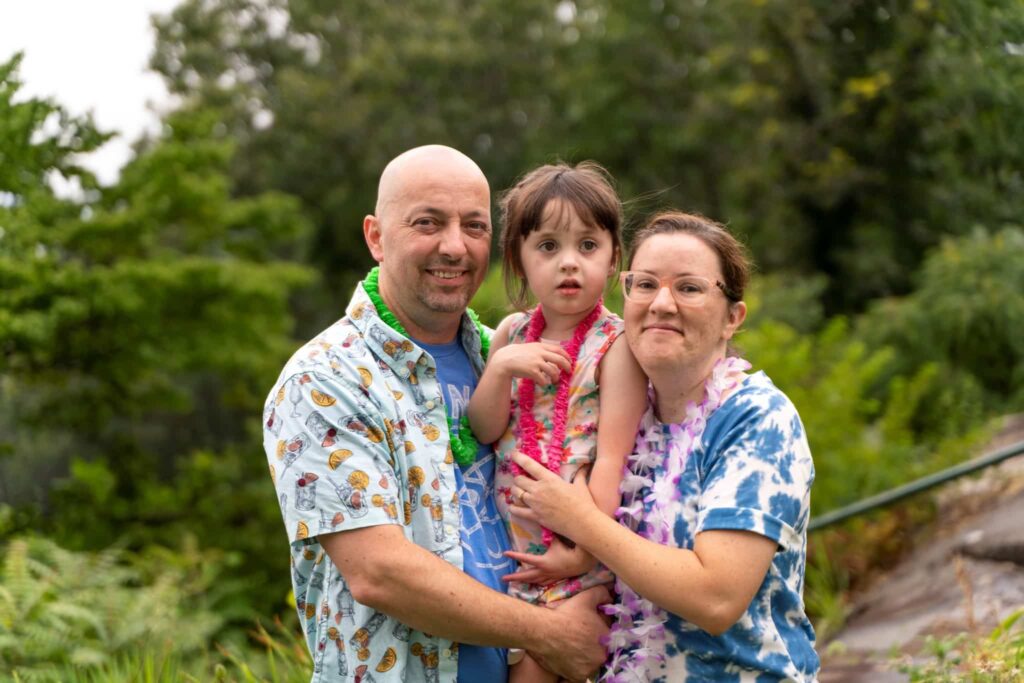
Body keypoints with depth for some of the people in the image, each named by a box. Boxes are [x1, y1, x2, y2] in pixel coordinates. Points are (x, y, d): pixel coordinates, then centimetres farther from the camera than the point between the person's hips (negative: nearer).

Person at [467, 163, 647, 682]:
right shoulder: (511, 333, 7)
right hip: (512, 549, 5)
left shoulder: (616, 345, -9)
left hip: (582, 549, -5)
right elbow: (482, 431, 3)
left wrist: (582, 552, -16)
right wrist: (502, 366, -13)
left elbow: (612, 459, -12)